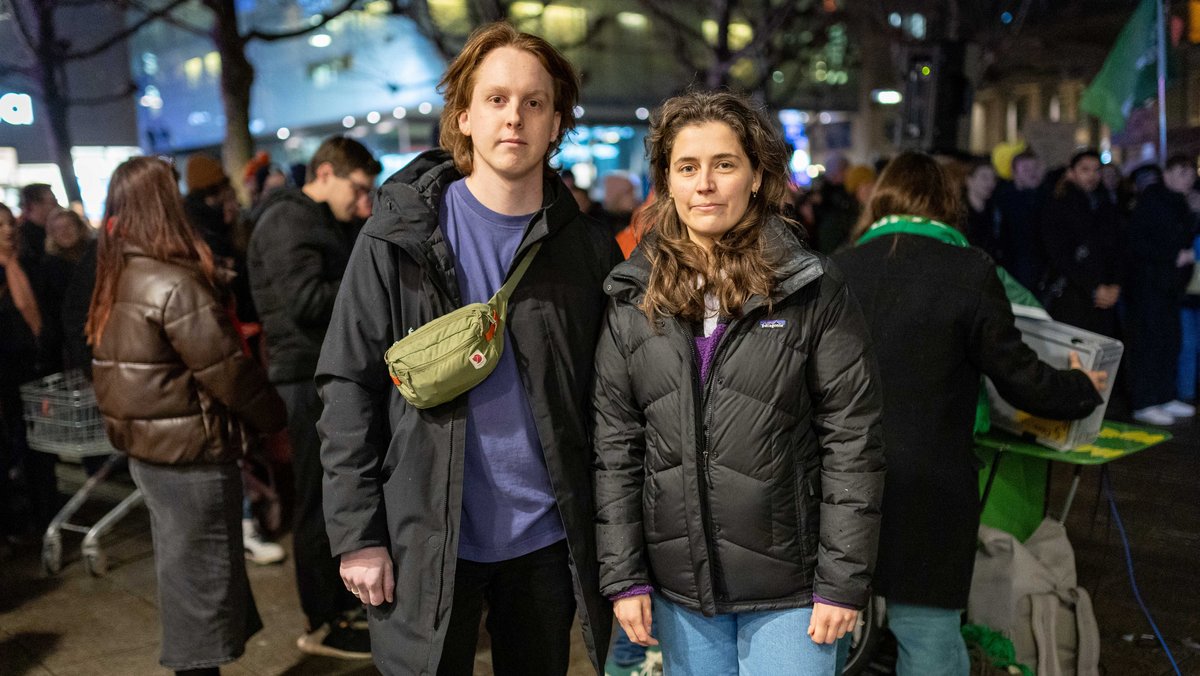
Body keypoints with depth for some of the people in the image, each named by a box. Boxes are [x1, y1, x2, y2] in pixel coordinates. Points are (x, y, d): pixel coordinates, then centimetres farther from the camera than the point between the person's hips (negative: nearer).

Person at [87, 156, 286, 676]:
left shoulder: (116, 280, 7)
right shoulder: (174, 284, -21)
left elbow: (125, 369, 12)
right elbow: (225, 370, -20)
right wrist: (274, 417, -7)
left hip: (146, 448, 9)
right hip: (190, 454, -9)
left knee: (181, 569, 20)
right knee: (201, 573, 3)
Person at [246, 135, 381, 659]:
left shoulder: (325, 223, 19)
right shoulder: (287, 220, -13)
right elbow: (306, 301, -24)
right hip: (311, 377, -10)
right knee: (319, 499, -1)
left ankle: (341, 598, 32)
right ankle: (321, 625, 10)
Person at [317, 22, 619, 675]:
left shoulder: (588, 249, 0)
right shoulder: (399, 234, -6)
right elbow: (349, 387, -5)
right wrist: (356, 533, -8)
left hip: (546, 541, 3)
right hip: (424, 540, -2)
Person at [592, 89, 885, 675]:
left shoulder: (813, 291, -6)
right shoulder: (633, 298, 1)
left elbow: (852, 439, -6)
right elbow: (614, 444, 2)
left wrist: (843, 580, -8)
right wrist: (623, 576, 0)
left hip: (788, 585, -2)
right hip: (677, 585, 3)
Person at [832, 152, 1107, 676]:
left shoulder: (835, 269, 2)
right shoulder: (969, 270, -7)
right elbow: (1018, 375, -2)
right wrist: (1083, 389, 17)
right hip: (923, 493, -3)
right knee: (929, 633, 8)